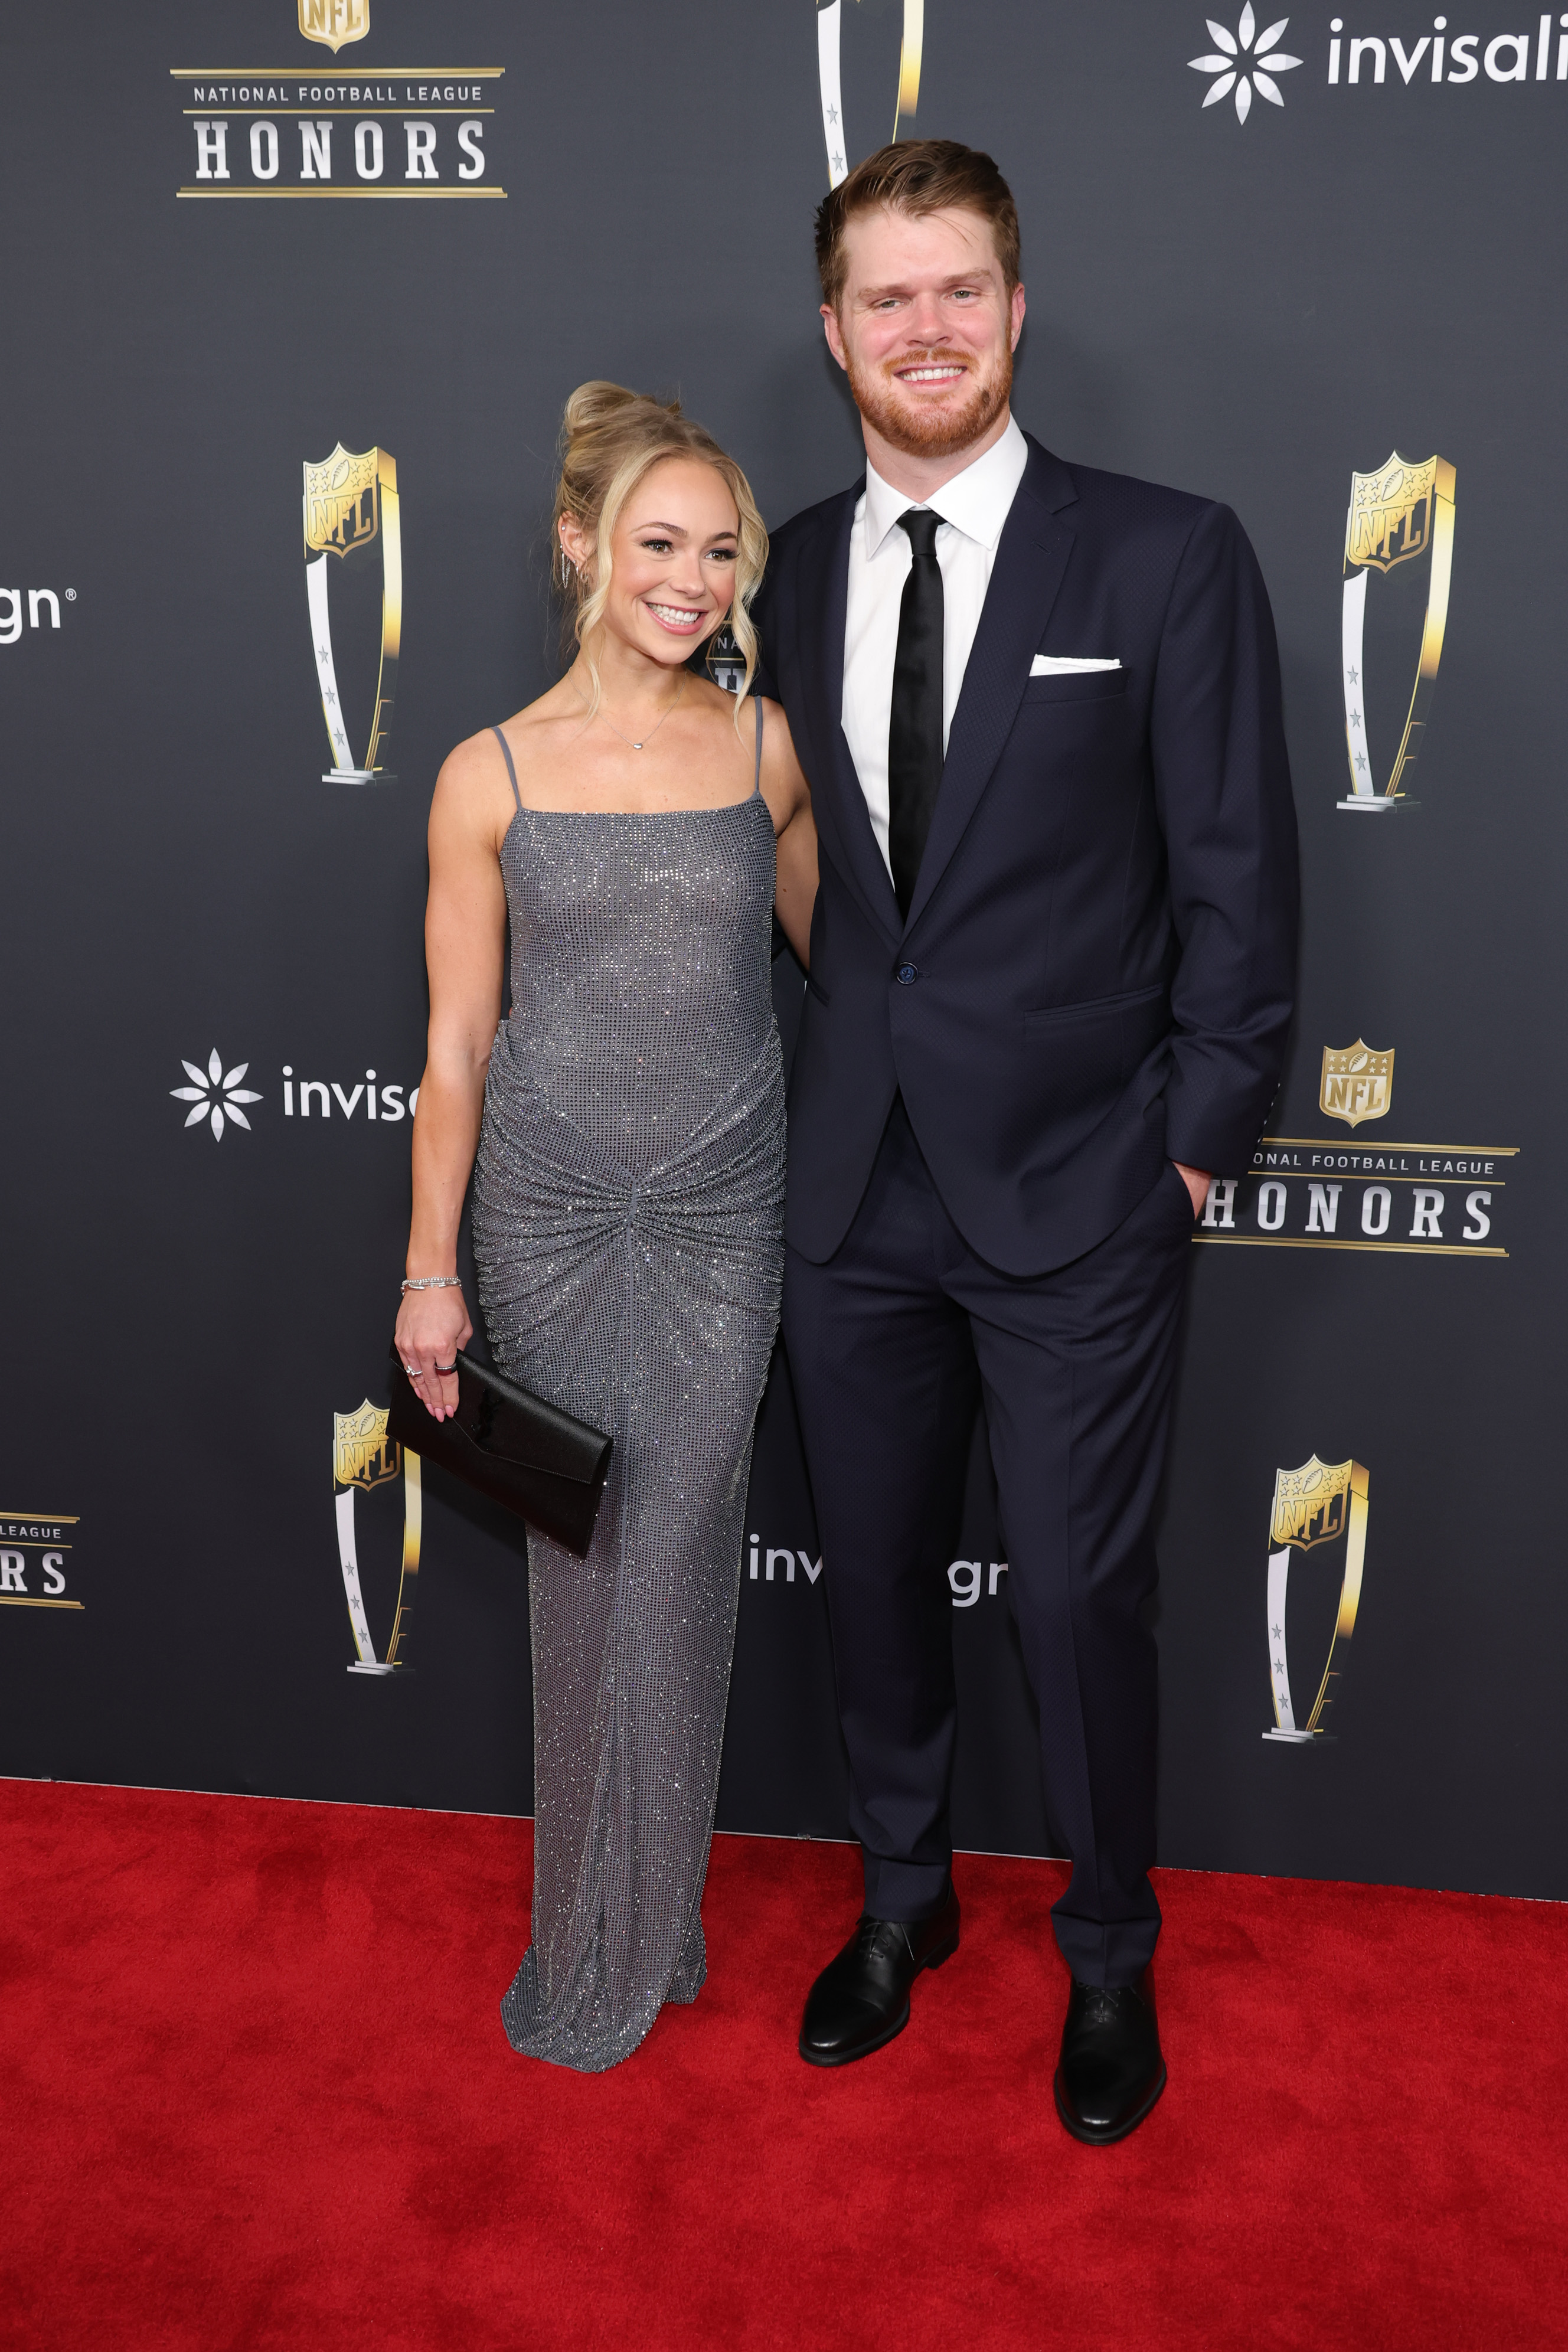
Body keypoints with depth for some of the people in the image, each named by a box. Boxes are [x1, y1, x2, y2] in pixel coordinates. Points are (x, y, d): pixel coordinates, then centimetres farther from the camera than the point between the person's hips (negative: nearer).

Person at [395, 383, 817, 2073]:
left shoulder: (764, 748, 1)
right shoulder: (490, 777, -3)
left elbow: (837, 954, 14)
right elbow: (455, 1049, 0)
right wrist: (430, 1271, -1)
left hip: (723, 1208, 1)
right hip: (550, 1209, -1)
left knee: (677, 1571, 6)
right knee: (584, 1569, 8)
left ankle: (627, 1949, 27)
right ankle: (608, 1930, 30)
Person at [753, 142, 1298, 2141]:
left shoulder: (1167, 557, -5)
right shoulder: (786, 574, 6)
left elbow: (1237, 881, -5)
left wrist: (1200, 1138, -7)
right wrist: (798, 1091, 4)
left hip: (1076, 1189, -3)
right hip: (848, 1185, 4)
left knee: (1078, 1600, 6)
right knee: (873, 1576, 17)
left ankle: (1108, 1963, 33)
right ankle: (903, 1899, 42)